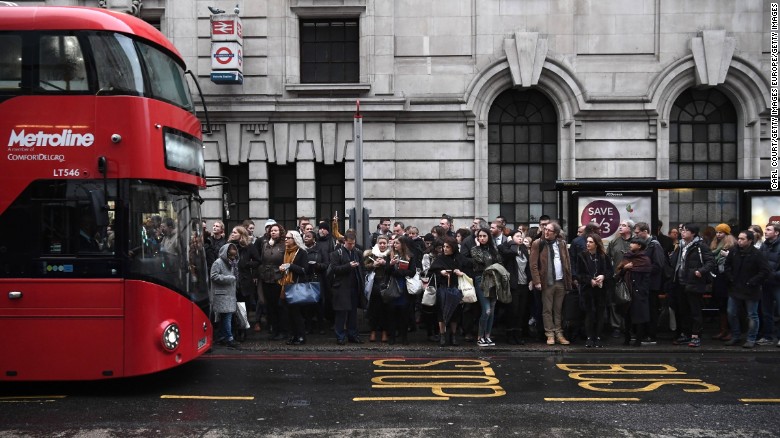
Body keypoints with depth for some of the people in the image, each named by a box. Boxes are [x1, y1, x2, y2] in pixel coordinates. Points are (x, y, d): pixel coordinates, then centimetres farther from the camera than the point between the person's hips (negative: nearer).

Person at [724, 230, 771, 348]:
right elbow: (727, 266, 16)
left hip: (750, 291, -5)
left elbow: (765, 271, -14)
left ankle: (751, 339, 14)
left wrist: (752, 282, -16)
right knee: (732, 314, 10)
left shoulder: (757, 254, -13)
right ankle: (735, 336, 24)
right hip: (735, 289, 5)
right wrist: (730, 278, 4)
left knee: (752, 316, 5)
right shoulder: (733, 252, 2)